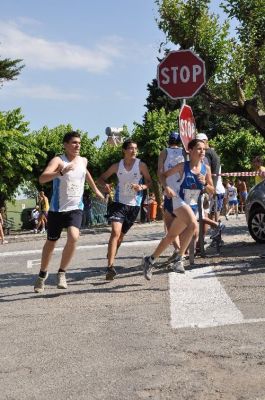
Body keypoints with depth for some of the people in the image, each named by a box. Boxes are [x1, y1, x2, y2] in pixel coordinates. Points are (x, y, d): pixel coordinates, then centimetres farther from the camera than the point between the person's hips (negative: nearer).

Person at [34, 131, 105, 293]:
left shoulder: (83, 161, 4)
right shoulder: (58, 160, -13)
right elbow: (42, 179, -29)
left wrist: (96, 190, 37)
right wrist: (61, 172, -44)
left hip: (75, 208, 2)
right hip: (57, 208, -2)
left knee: (73, 238, -23)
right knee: (51, 242, 12)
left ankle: (62, 273, -6)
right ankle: (43, 274, 35)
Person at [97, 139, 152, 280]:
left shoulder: (141, 165, -3)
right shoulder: (117, 166, 1)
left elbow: (149, 182, 2)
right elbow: (101, 179, 8)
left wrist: (142, 187, -20)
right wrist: (104, 185, -15)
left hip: (134, 204, 1)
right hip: (119, 202, -1)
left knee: (121, 234, 15)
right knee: (115, 232, -19)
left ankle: (111, 256, 42)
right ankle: (110, 266, -25)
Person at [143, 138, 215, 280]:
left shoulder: (206, 169, 3)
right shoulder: (183, 166, -7)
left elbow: (212, 191, 8)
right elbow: (164, 175, 5)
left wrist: (205, 184, -12)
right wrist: (166, 187, -12)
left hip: (193, 206, 5)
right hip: (179, 202, -5)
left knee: (171, 235, 10)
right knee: (193, 225, -32)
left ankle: (150, 260, 25)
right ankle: (179, 258, -22)